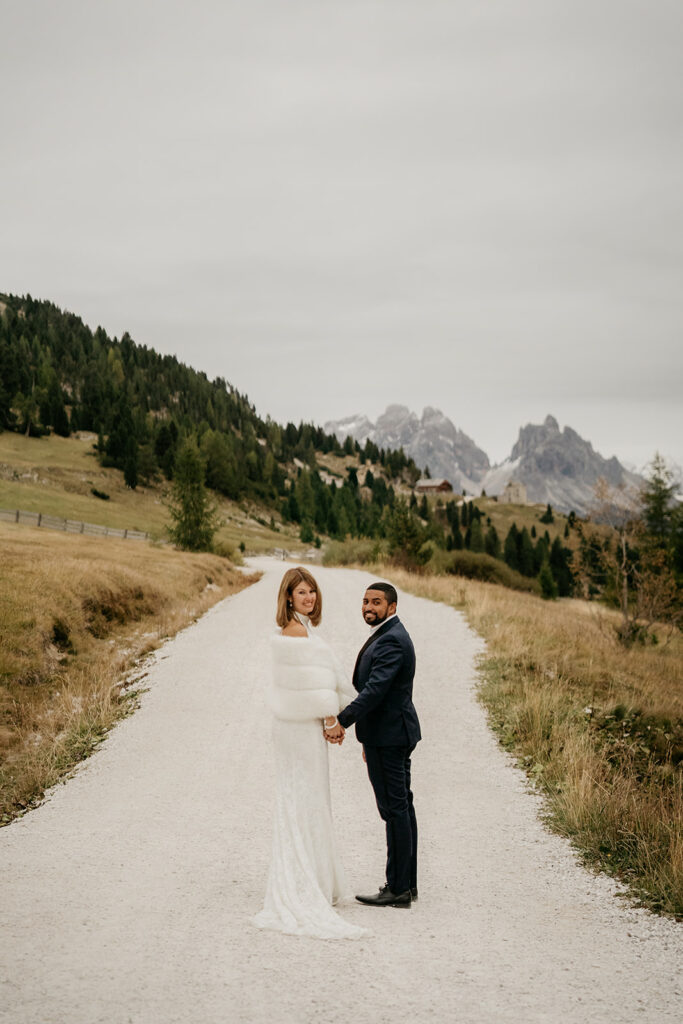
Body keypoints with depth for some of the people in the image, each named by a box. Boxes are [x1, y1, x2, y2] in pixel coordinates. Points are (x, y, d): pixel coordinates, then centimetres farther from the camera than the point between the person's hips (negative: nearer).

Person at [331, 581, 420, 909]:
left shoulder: (391, 641, -17)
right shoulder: (387, 636, 17)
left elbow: (375, 689, -26)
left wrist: (342, 722, -28)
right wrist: (368, 739, 24)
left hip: (388, 738, -11)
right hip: (392, 735, 11)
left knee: (395, 809, -7)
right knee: (401, 807, 13)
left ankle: (398, 889, -3)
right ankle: (407, 883, 19)